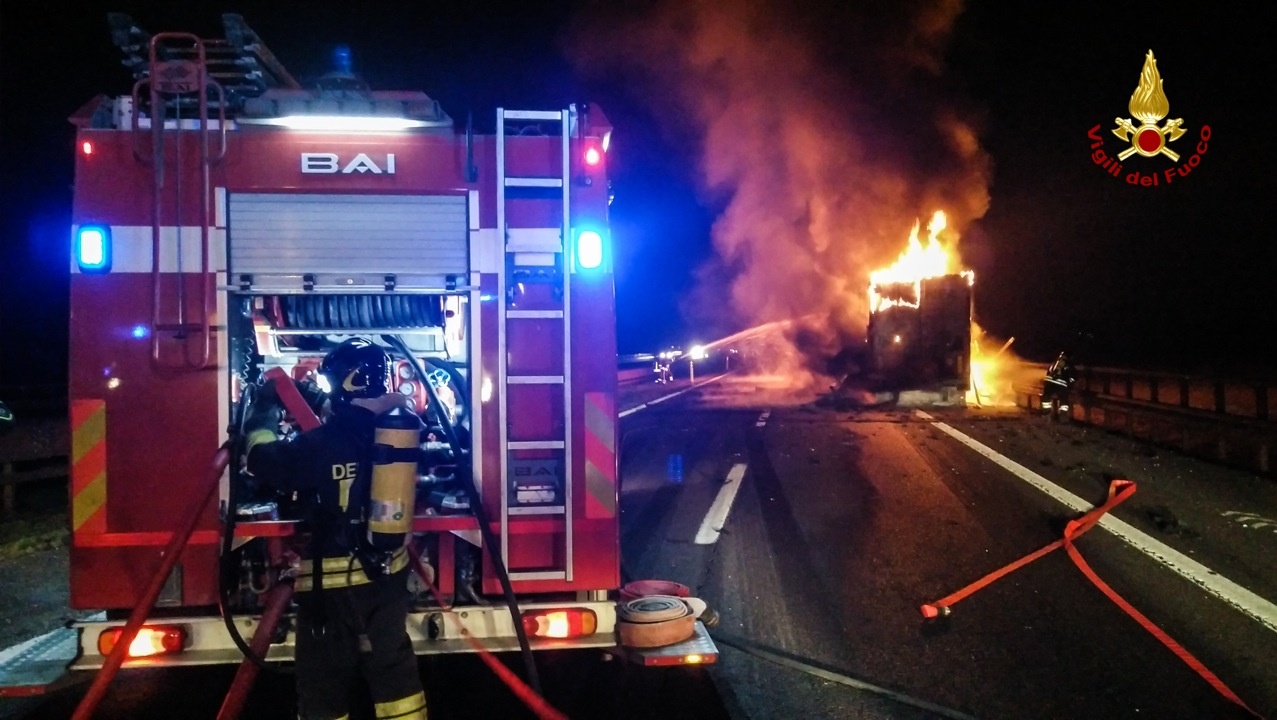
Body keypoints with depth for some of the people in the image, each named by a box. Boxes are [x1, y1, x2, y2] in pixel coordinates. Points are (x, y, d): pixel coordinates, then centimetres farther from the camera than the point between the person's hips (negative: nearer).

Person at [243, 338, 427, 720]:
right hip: (387, 576, 4)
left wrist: (265, 411, 13)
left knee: (324, 684, 11)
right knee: (394, 667, 16)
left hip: (330, 584, -4)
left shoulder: (319, 444, -19)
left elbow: (264, 459, -3)